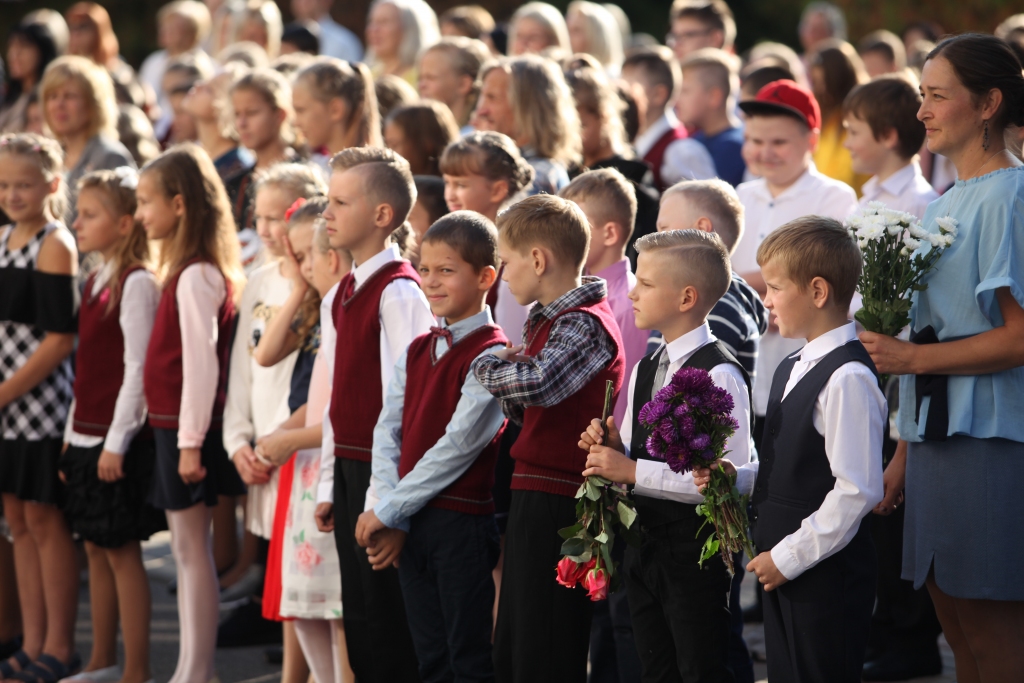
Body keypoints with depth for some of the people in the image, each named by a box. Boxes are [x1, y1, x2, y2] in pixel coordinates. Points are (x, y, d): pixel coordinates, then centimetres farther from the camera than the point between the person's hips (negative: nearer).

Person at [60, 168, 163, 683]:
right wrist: (72, 436, 16)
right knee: (95, 548, 13)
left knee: (122, 549, -3)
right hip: (87, 436, 8)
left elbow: (137, 369, -17)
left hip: (119, 440, -8)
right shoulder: (96, 281, 13)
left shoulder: (137, 284, -13)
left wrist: (116, 442, -19)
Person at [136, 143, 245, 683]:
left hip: (186, 428, -9)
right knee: (186, 549, 12)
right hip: (173, 425, 9)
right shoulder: (190, 270, 12)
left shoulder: (195, 278, -17)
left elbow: (201, 362, -21)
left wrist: (190, 441, -20)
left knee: (192, 549, -5)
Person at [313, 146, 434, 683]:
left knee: (385, 617, -4)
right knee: (358, 616, 13)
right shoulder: (337, 297, 14)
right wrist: (329, 484, 17)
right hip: (348, 468, 9)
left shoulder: (398, 292, -14)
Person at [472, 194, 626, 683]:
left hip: (556, 505, -10)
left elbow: (537, 384, -32)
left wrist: (487, 367, -13)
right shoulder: (555, 320, 16)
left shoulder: (584, 324, -15)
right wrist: (508, 365, 1)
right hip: (534, 498, 10)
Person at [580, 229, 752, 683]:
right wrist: (608, 448, -3)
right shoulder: (644, 371, 12)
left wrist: (633, 472, -22)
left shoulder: (720, 375, -17)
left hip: (695, 548, -9)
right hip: (643, 543, 9)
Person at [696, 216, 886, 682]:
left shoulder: (847, 377, -18)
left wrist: (789, 557, -17)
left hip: (826, 577, -9)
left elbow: (858, 490, -21)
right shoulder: (792, 370, 14)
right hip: (784, 572, 9)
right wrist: (737, 478, 4)